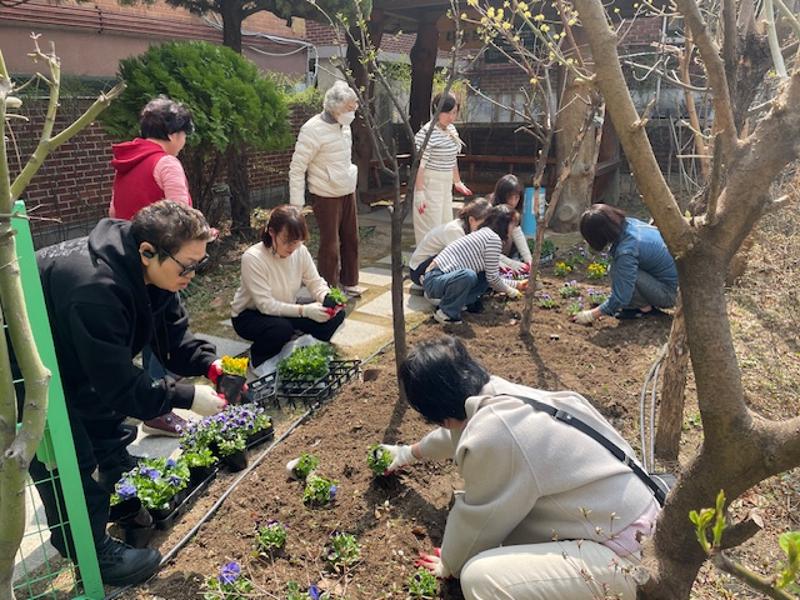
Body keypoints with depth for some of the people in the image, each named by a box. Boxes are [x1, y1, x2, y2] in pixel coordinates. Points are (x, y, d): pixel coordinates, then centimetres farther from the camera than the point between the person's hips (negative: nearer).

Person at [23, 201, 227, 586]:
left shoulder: (150, 271, -14)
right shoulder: (95, 289, -42)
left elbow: (173, 333, -5)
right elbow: (118, 383, -36)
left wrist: (209, 363, -20)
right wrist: (186, 397, -32)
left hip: (75, 361, 9)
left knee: (109, 430, 21)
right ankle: (93, 553, 13)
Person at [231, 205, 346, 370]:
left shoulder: (300, 251, -13)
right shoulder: (252, 257, -28)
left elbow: (315, 282, -6)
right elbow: (265, 305, -29)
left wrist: (328, 299, -29)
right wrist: (304, 310, -36)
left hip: (286, 310, 5)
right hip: (250, 315, -5)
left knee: (335, 314, -13)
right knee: (282, 329, -37)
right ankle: (257, 355, -4)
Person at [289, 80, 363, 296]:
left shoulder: (344, 125, 6)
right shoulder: (313, 129, -18)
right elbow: (297, 168, -16)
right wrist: (296, 204, -15)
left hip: (348, 192, 8)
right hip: (326, 196, -7)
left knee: (351, 239, 14)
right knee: (330, 245, 1)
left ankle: (349, 282, 31)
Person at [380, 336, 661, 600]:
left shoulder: (492, 436, -26)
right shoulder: (503, 396, 0)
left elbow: (477, 520, -9)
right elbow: (457, 430, 22)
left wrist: (450, 565, 13)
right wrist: (410, 453, 41)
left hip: (626, 556, -9)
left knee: (479, 576, -21)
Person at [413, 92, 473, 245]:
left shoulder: (451, 129, 8)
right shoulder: (428, 132, -19)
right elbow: (420, 164, -21)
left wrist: (458, 182, 24)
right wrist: (419, 193, -24)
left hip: (446, 185, 9)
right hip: (430, 184, -9)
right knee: (430, 227, -6)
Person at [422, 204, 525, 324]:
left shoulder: (483, 234, 18)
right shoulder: (494, 238, -12)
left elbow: (491, 276, 24)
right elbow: (493, 278, -10)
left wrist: (517, 284, 28)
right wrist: (509, 290, 8)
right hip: (434, 280, -10)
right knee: (468, 275, -36)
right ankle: (445, 312, -13)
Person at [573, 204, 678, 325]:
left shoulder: (626, 251, -29)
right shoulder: (628, 222, -7)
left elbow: (620, 299, -25)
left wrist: (590, 315, -14)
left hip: (668, 293, -9)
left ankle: (645, 308, -4)